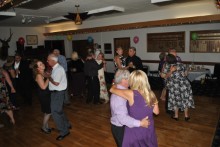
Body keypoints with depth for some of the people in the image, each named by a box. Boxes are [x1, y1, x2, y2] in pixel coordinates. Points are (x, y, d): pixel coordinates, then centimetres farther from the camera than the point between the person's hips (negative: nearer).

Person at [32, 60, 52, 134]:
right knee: (48, 112, 4)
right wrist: (48, 77, -22)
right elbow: (43, 87, -25)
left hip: (48, 94, 8)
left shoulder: (45, 73, 4)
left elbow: (49, 82, 10)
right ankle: (43, 127, 25)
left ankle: (46, 126, 35)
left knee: (47, 112, 18)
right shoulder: (39, 75, -20)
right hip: (44, 96, -8)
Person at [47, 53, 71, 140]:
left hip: (57, 93, -10)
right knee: (59, 110, 22)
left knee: (55, 112, -5)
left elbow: (56, 83, -25)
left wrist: (48, 77, -12)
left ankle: (64, 131, 7)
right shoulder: (55, 68, 9)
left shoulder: (58, 69, -21)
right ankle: (66, 125, 38)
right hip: (56, 92, 10)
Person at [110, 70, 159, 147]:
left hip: (135, 131, -4)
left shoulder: (131, 94, -27)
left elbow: (112, 90, -15)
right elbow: (156, 112, 2)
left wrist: (115, 84, 5)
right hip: (149, 129, 4)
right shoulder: (151, 94, -12)